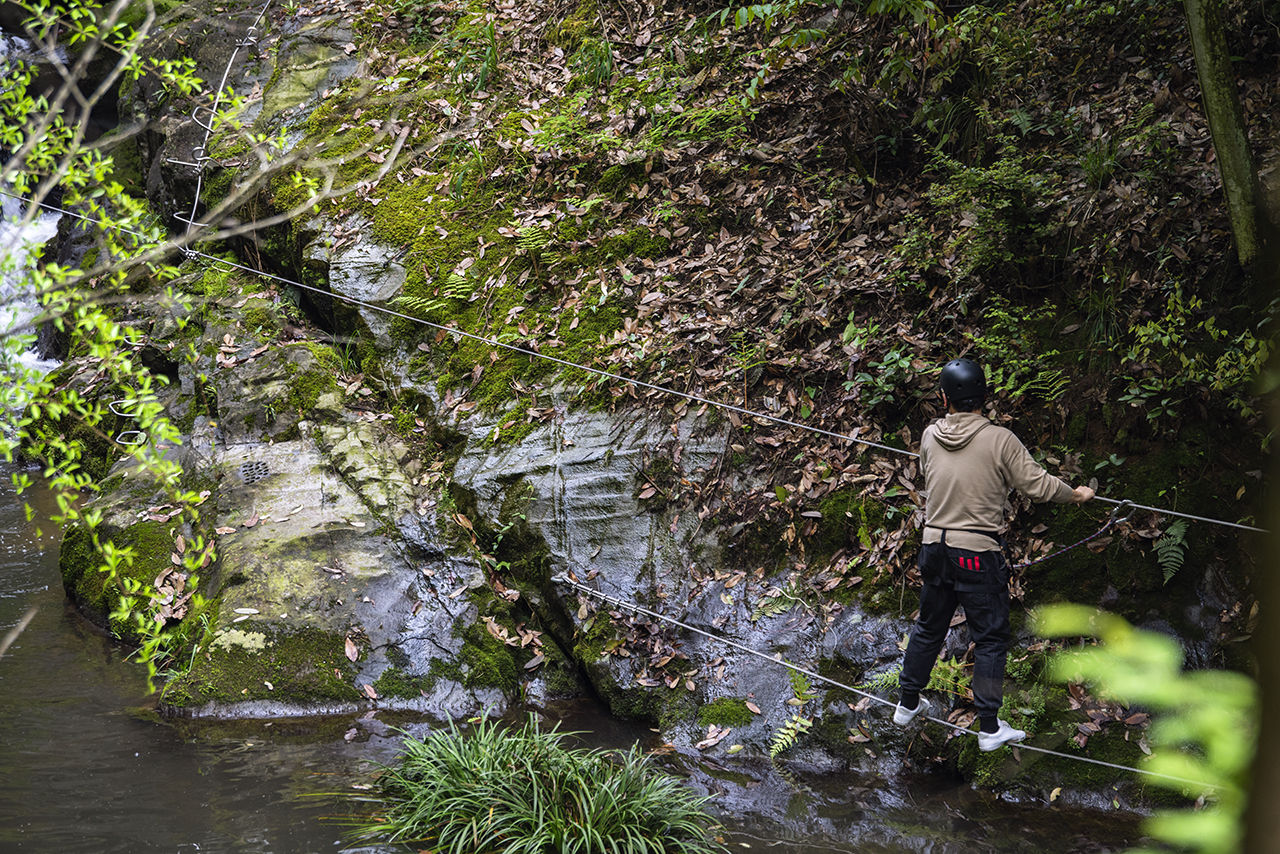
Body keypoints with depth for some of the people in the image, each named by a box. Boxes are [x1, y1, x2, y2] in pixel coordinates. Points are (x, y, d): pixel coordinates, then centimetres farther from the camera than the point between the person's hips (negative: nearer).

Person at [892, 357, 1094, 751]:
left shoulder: (930, 437, 1)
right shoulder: (999, 440, -13)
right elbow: (1038, 486, -10)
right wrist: (1077, 494, 9)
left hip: (934, 546, 5)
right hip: (978, 555, -5)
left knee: (928, 629, 21)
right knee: (990, 639, 5)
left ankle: (908, 703, 33)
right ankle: (989, 728, 7)